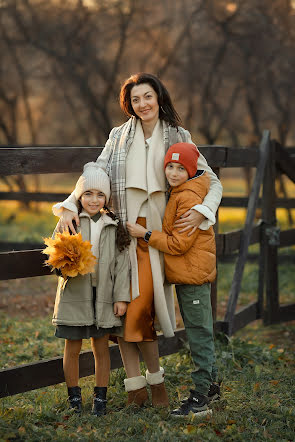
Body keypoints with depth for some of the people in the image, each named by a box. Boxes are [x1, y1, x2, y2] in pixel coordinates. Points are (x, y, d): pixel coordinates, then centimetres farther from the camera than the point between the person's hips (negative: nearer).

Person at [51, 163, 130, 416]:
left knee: (101, 347, 8)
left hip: (103, 295, 1)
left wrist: (121, 297, -1)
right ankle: (74, 399, 20)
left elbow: (122, 262, 3)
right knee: (72, 348, 6)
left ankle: (101, 399, 20)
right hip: (74, 294, -1)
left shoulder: (114, 226, 3)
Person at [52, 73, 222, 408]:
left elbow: (213, 182, 6)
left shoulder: (178, 137, 6)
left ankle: (156, 380, 9)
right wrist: (70, 206, -10)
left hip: (155, 232, -2)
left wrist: (201, 211, -12)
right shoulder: (119, 137, 10)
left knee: (139, 308, -11)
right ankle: (135, 386, 6)